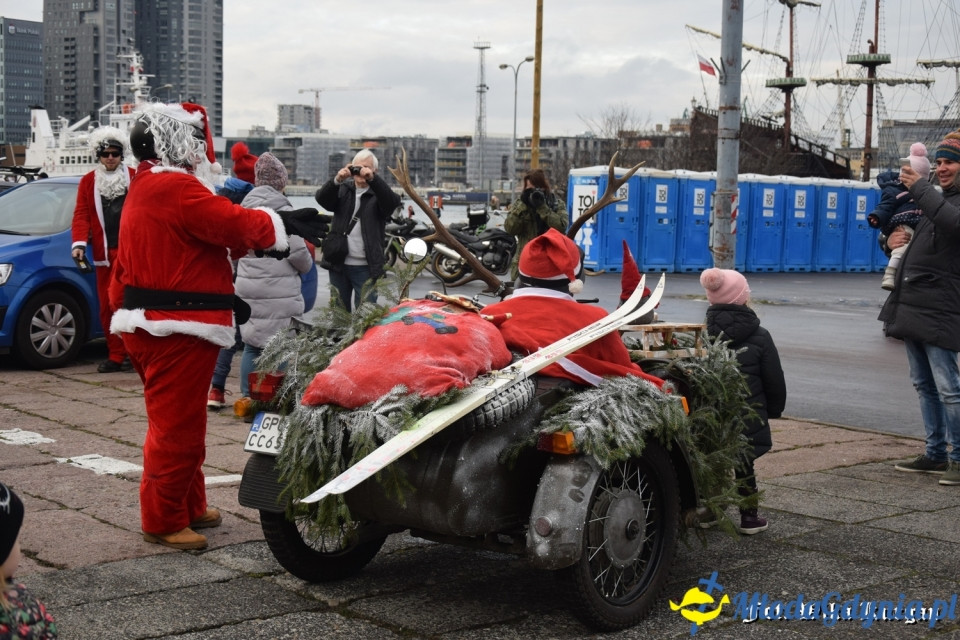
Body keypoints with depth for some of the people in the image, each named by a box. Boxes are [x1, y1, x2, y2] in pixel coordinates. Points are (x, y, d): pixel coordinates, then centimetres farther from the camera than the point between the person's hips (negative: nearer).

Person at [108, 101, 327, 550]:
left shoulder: (145, 188, 20)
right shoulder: (175, 186, -16)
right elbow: (232, 222, -19)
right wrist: (283, 224, -5)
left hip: (151, 325, 11)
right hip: (176, 328, -11)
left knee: (180, 423, 20)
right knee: (176, 426, -5)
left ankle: (189, 507, 30)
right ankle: (164, 521, 2)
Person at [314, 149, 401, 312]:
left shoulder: (379, 193, 2)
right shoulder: (343, 190, 10)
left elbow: (393, 202, -20)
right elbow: (322, 198, -7)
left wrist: (372, 179, -34)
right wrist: (337, 180, -27)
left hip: (366, 267, -3)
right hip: (338, 263, 3)